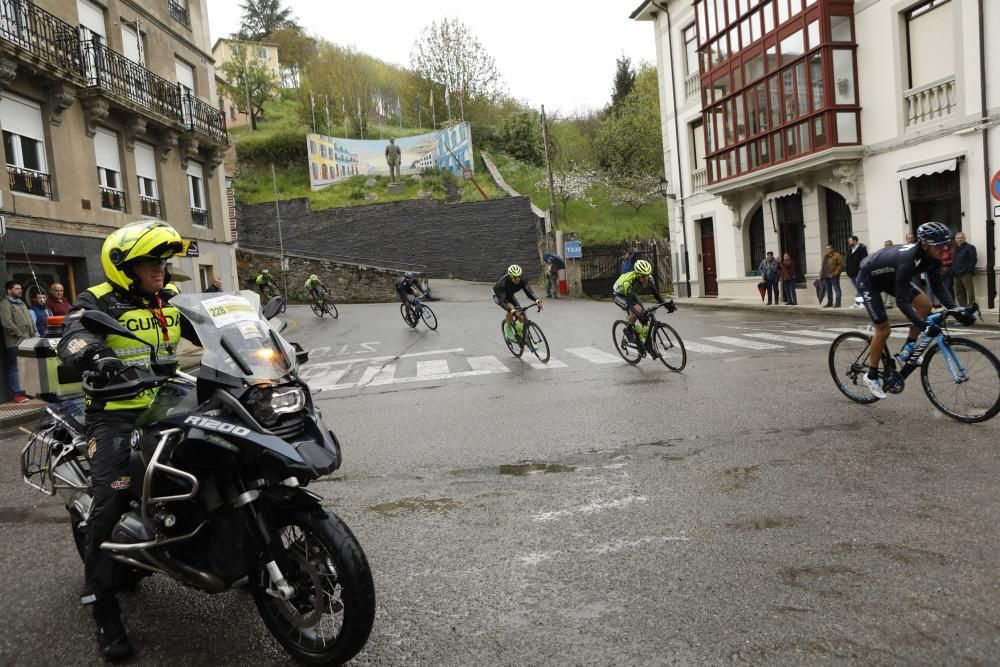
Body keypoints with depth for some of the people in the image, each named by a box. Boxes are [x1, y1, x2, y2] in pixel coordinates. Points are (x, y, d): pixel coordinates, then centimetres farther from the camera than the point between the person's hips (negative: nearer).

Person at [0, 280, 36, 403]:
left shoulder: (22, 303, 23)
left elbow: (30, 320, 24)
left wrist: (35, 333, 12)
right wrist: (21, 335, -16)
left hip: (28, 341, 8)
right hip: (15, 342, -8)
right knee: (14, 368, -4)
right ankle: (16, 393, -2)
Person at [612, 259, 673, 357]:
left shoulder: (649, 279, -25)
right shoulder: (628, 282, -41)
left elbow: (655, 294, -18)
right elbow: (631, 302, -45)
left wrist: (667, 305, -31)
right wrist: (640, 313, -59)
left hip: (632, 294, 6)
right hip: (619, 295, -6)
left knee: (645, 316, -9)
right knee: (635, 312, -33)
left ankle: (647, 343, 2)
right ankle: (629, 330, -6)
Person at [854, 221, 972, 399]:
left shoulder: (932, 257, -16)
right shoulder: (908, 260, -39)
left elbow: (938, 286, -7)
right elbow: (901, 301, -40)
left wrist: (956, 310, -19)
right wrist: (924, 326, -45)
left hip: (890, 277, 8)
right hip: (869, 279, -8)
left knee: (925, 304, -8)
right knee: (883, 330, -8)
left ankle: (908, 351, 6)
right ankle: (871, 376, 8)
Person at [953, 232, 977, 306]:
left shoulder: (970, 247, 2)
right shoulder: (955, 249, 21)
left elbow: (973, 260, -7)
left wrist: (968, 270, -15)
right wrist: (953, 270, 9)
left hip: (966, 274, -7)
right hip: (957, 275, 7)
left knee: (970, 294, -9)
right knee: (959, 294, 9)